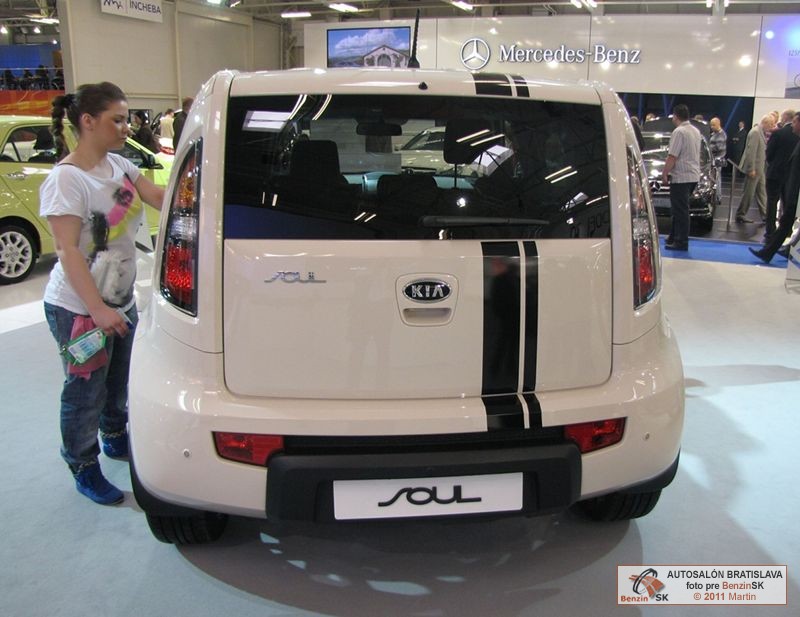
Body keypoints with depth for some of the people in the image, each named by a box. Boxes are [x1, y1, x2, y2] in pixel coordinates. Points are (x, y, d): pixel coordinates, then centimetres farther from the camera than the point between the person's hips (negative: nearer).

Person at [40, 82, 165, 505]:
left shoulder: (118, 165, 3)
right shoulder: (66, 179, -20)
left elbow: (160, 198, 2)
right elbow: (67, 251, -23)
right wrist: (98, 310, -27)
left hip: (121, 299, 8)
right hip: (79, 309, -8)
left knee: (119, 380, 23)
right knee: (85, 393, 6)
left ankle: (115, 437, 47)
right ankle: (84, 469, 25)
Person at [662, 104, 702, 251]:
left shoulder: (679, 132, -15)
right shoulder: (696, 131, 14)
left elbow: (672, 157, -18)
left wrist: (664, 173, -9)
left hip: (681, 177, -9)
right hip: (694, 176, 9)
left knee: (680, 210, -5)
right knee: (680, 208, 17)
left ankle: (681, 242, -2)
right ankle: (674, 236, 25)